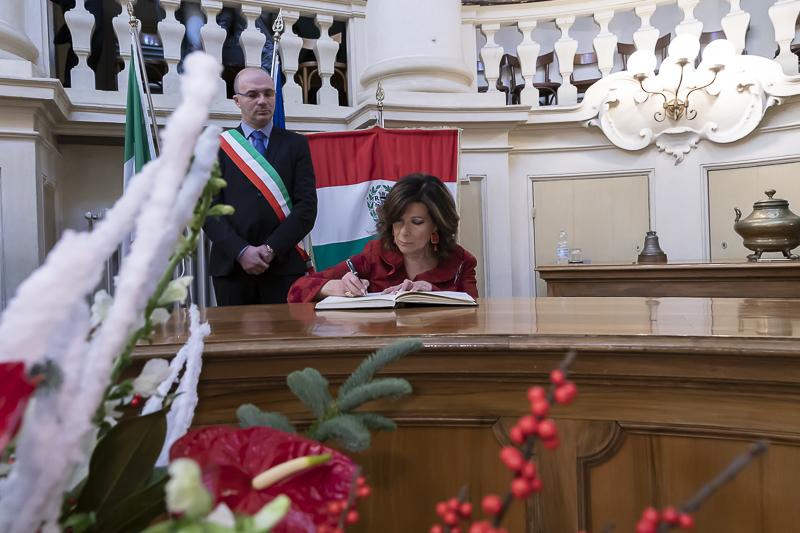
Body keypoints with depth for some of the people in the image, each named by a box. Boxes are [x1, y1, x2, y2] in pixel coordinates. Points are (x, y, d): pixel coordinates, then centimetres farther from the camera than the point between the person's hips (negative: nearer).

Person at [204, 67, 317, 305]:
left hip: (284, 267, 0)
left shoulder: (297, 145, 10)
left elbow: (307, 206, 1)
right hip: (231, 267, 0)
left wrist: (271, 249, -10)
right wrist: (241, 251, -11)